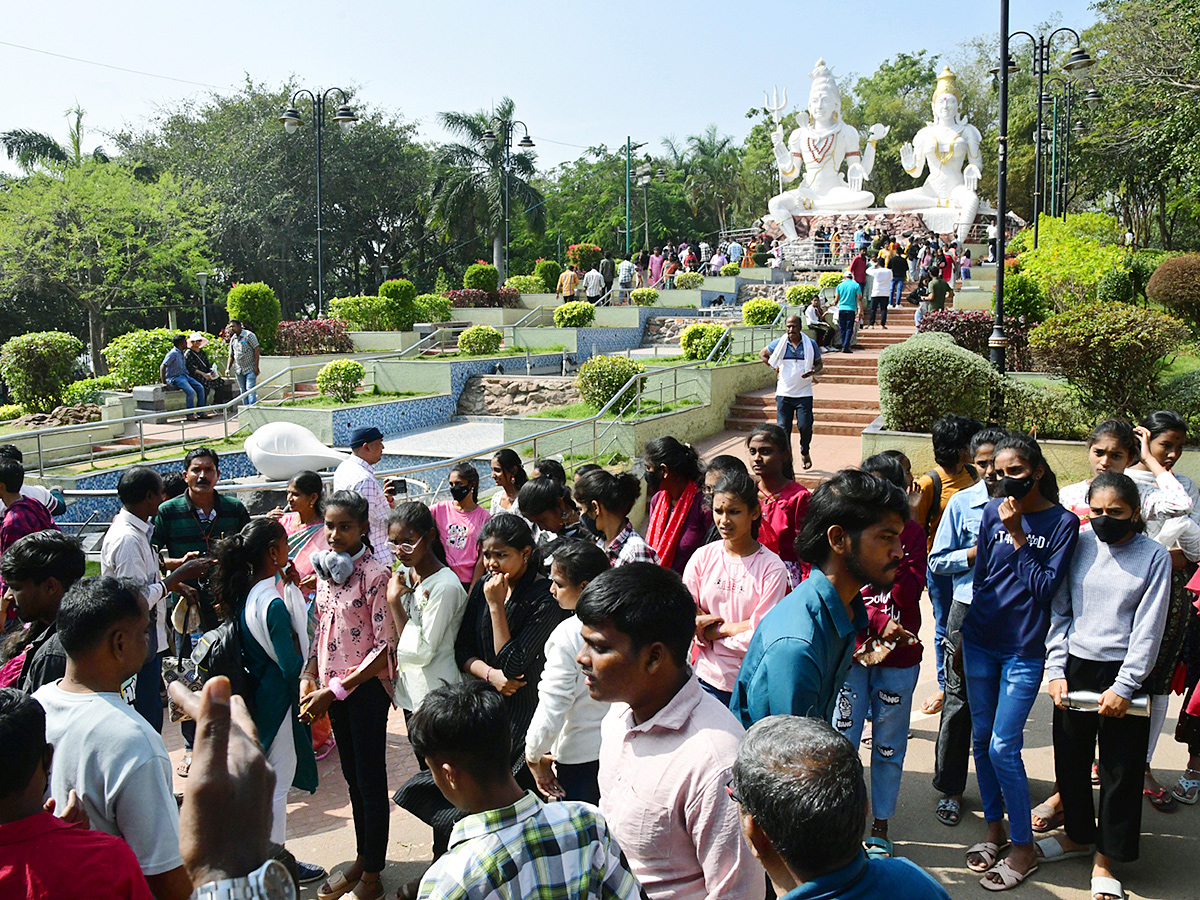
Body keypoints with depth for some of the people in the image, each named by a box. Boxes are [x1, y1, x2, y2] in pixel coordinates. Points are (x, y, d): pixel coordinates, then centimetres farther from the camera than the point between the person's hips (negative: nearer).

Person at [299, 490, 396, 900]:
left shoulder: (375, 574, -18)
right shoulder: (325, 568, 4)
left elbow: (384, 648, -18)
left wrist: (335, 691, -18)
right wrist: (309, 676, 0)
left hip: (366, 687, -7)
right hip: (332, 686, 7)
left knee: (371, 779, 5)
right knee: (351, 775, 19)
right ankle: (362, 859, 35)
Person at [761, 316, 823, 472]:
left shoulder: (811, 344, 1)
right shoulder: (779, 343, 2)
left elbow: (819, 364, 12)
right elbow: (762, 354, 18)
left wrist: (813, 371, -11)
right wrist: (774, 367, 6)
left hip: (804, 394, -1)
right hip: (784, 393, 1)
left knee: (805, 426, -5)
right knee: (783, 428, -2)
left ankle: (805, 453, 23)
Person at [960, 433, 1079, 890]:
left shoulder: (1063, 521, -7)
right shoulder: (993, 511, 3)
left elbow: (1045, 587, -13)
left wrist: (1017, 535, -17)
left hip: (1023, 650, -4)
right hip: (980, 642, 4)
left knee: (1003, 747, -5)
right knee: (981, 738, 11)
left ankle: (1024, 848, 12)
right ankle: (994, 828, 28)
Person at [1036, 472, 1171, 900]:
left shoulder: (1154, 556, -6)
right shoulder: (1079, 545, 2)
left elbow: (1149, 628, -7)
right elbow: (1060, 612, 6)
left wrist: (1124, 687, -11)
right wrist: (1056, 668, -1)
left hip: (1123, 673, -3)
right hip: (1074, 668, 3)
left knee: (1121, 768, 5)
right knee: (1070, 757, 13)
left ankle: (1105, 857, 21)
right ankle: (1078, 835, 35)